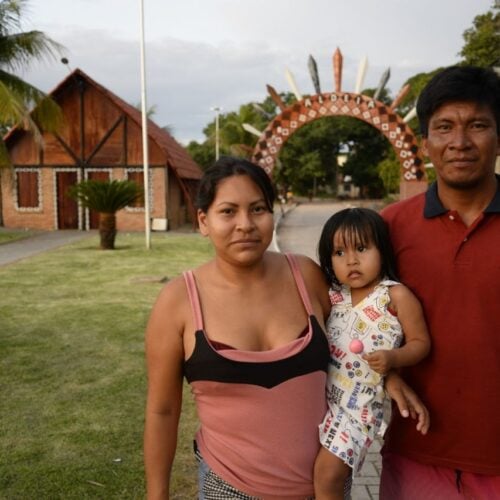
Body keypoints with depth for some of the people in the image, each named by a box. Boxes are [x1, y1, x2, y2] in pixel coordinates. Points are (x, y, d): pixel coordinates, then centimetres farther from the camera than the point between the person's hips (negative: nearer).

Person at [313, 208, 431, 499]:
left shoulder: (396, 296, -10)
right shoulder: (333, 295, 4)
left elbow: (420, 343, -7)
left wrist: (393, 358, -23)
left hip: (360, 402, -5)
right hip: (323, 394, 5)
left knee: (328, 473, -10)